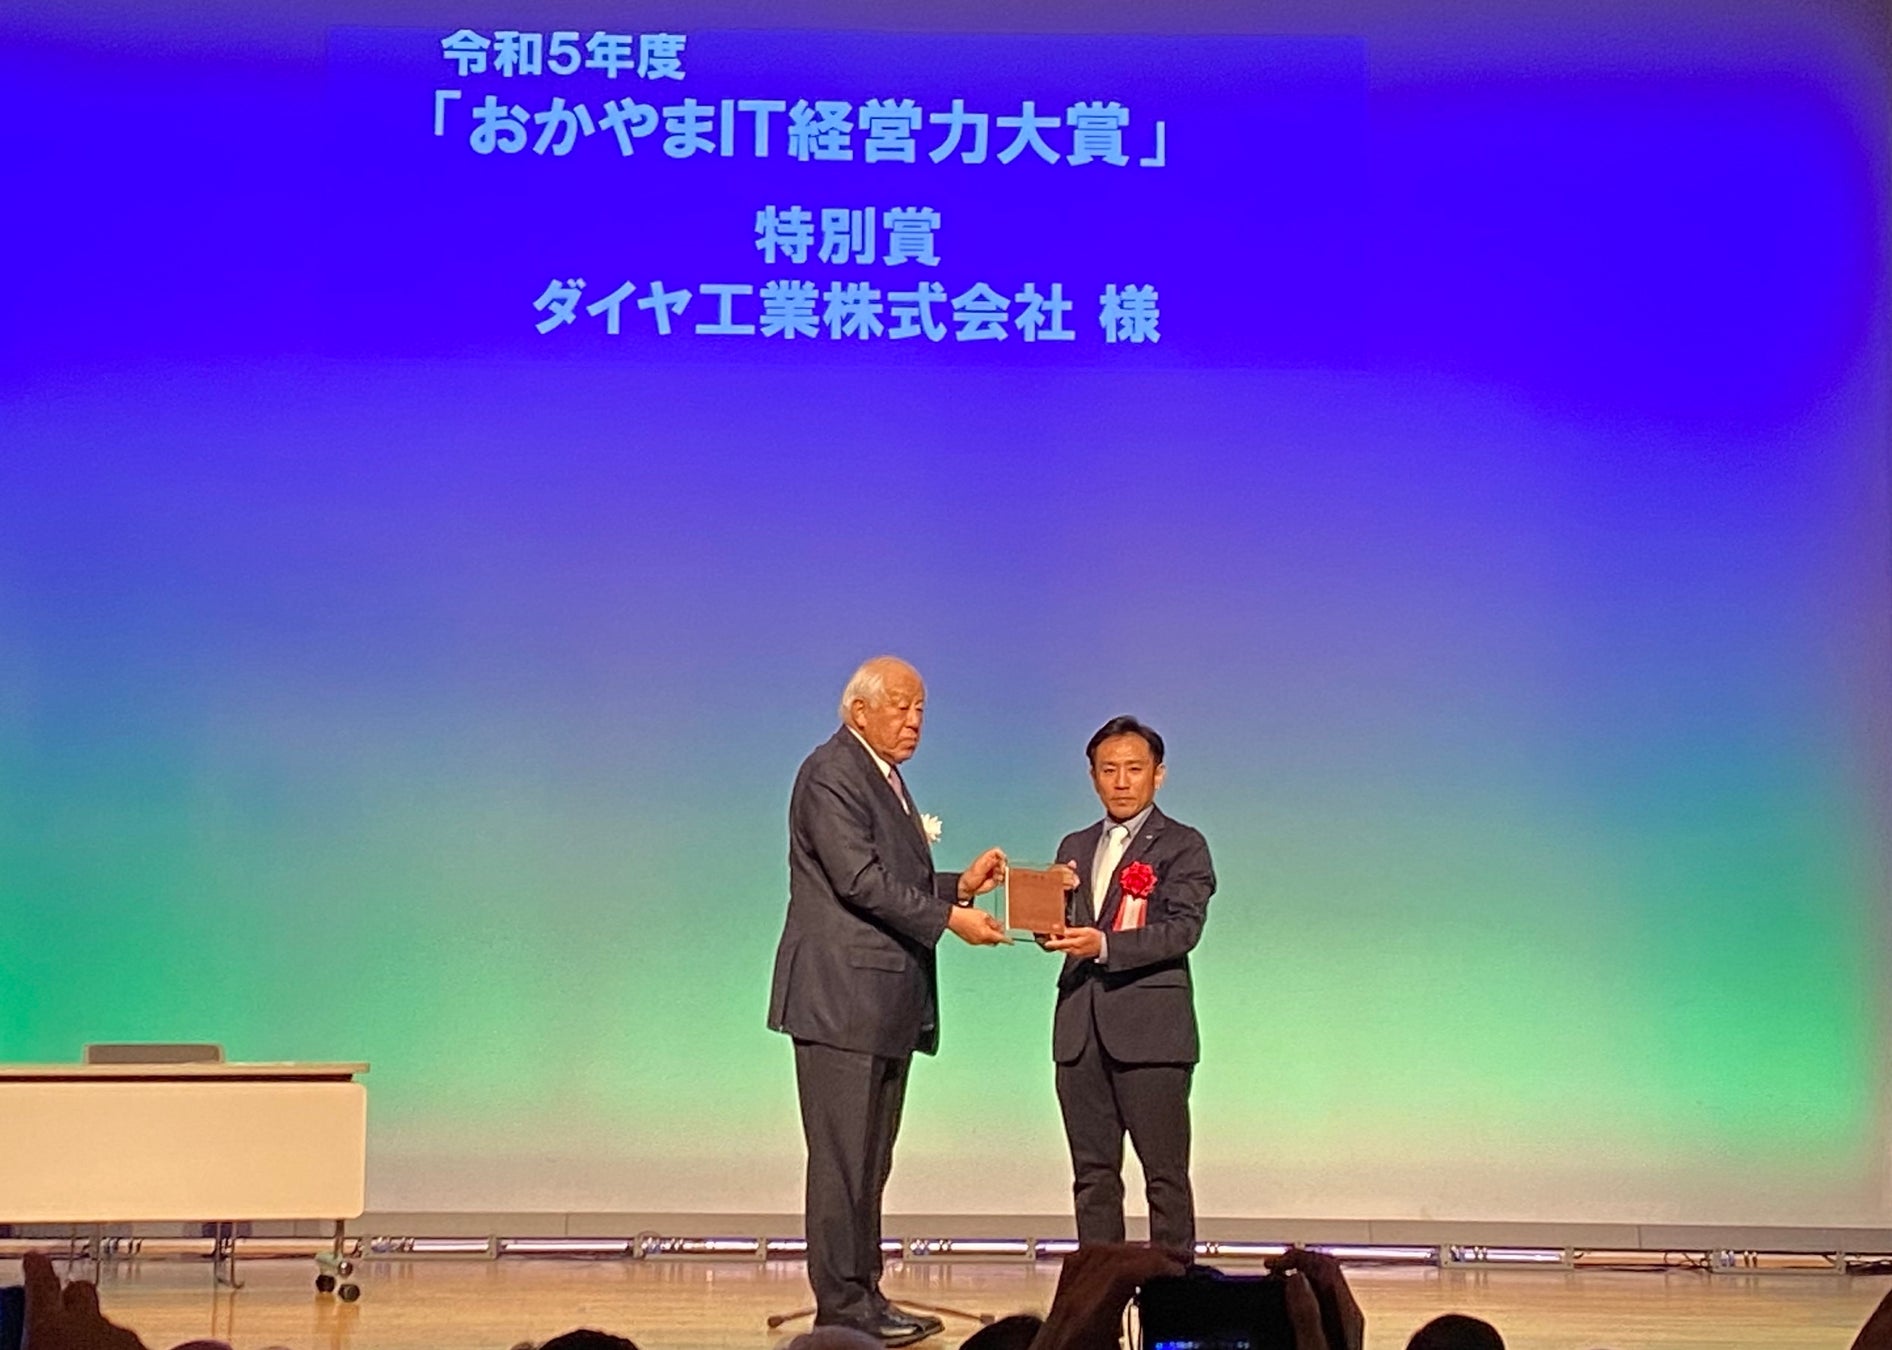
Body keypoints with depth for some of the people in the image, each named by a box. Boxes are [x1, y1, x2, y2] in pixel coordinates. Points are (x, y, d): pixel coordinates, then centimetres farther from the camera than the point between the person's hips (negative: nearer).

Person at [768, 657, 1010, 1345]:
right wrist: (948, 917, -19)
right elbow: (860, 881, -20)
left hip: (886, 1001, 10)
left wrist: (961, 884, 5)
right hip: (841, 997, -10)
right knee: (842, 1157, -6)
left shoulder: (886, 777, 20)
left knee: (870, 1159, 12)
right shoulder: (831, 774, -11)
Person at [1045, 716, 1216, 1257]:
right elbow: (1056, 929, 15)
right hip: (1081, 1029, 5)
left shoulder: (1183, 846, 0)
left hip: (1150, 1028, -5)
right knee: (1093, 1174, 8)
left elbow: (1183, 929, -13)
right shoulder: (1075, 847, 18)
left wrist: (1102, 944, -24)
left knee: (1165, 1174, -2)